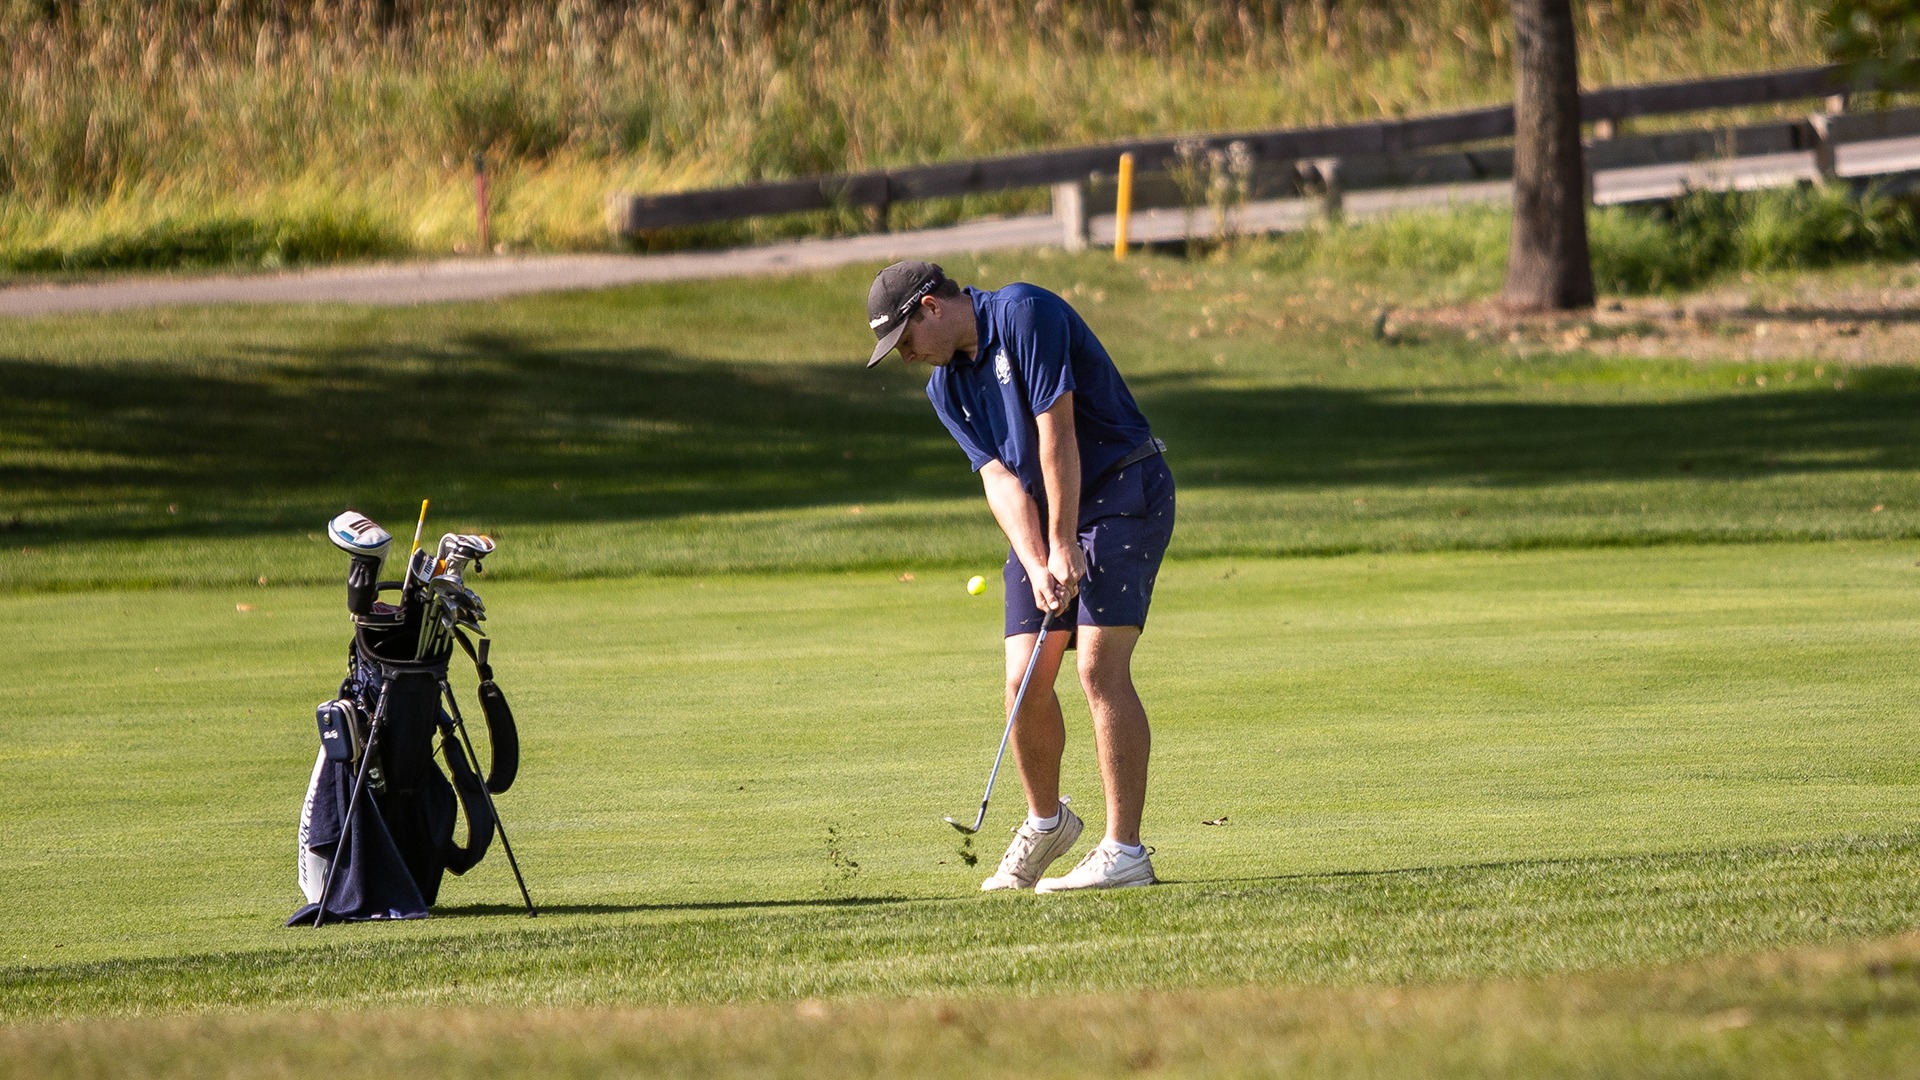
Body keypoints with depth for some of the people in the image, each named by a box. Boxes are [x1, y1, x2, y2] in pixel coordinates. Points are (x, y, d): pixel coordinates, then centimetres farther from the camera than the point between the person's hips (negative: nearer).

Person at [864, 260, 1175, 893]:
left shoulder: (1023, 315, -16)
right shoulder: (946, 387, 7)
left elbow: (1057, 433, -19)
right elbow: (1000, 475, -3)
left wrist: (1064, 545, -18)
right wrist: (1035, 564, -18)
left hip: (1122, 492, -7)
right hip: (1042, 515, 7)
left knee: (1101, 668, -17)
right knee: (1025, 679, 2)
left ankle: (1124, 851, -17)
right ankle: (1046, 822, 24)